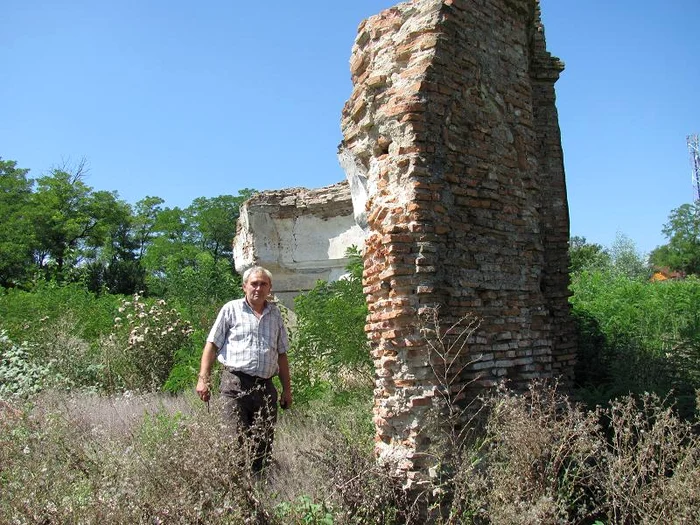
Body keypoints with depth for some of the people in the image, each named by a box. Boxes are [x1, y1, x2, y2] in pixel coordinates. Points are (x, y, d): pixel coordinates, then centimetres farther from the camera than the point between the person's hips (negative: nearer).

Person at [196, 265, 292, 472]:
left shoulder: (275, 314, 16)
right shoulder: (231, 309, 5)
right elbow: (212, 344, 2)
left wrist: (287, 389, 14)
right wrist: (203, 379, -8)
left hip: (266, 386, 4)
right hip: (235, 384, -4)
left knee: (264, 443, 7)